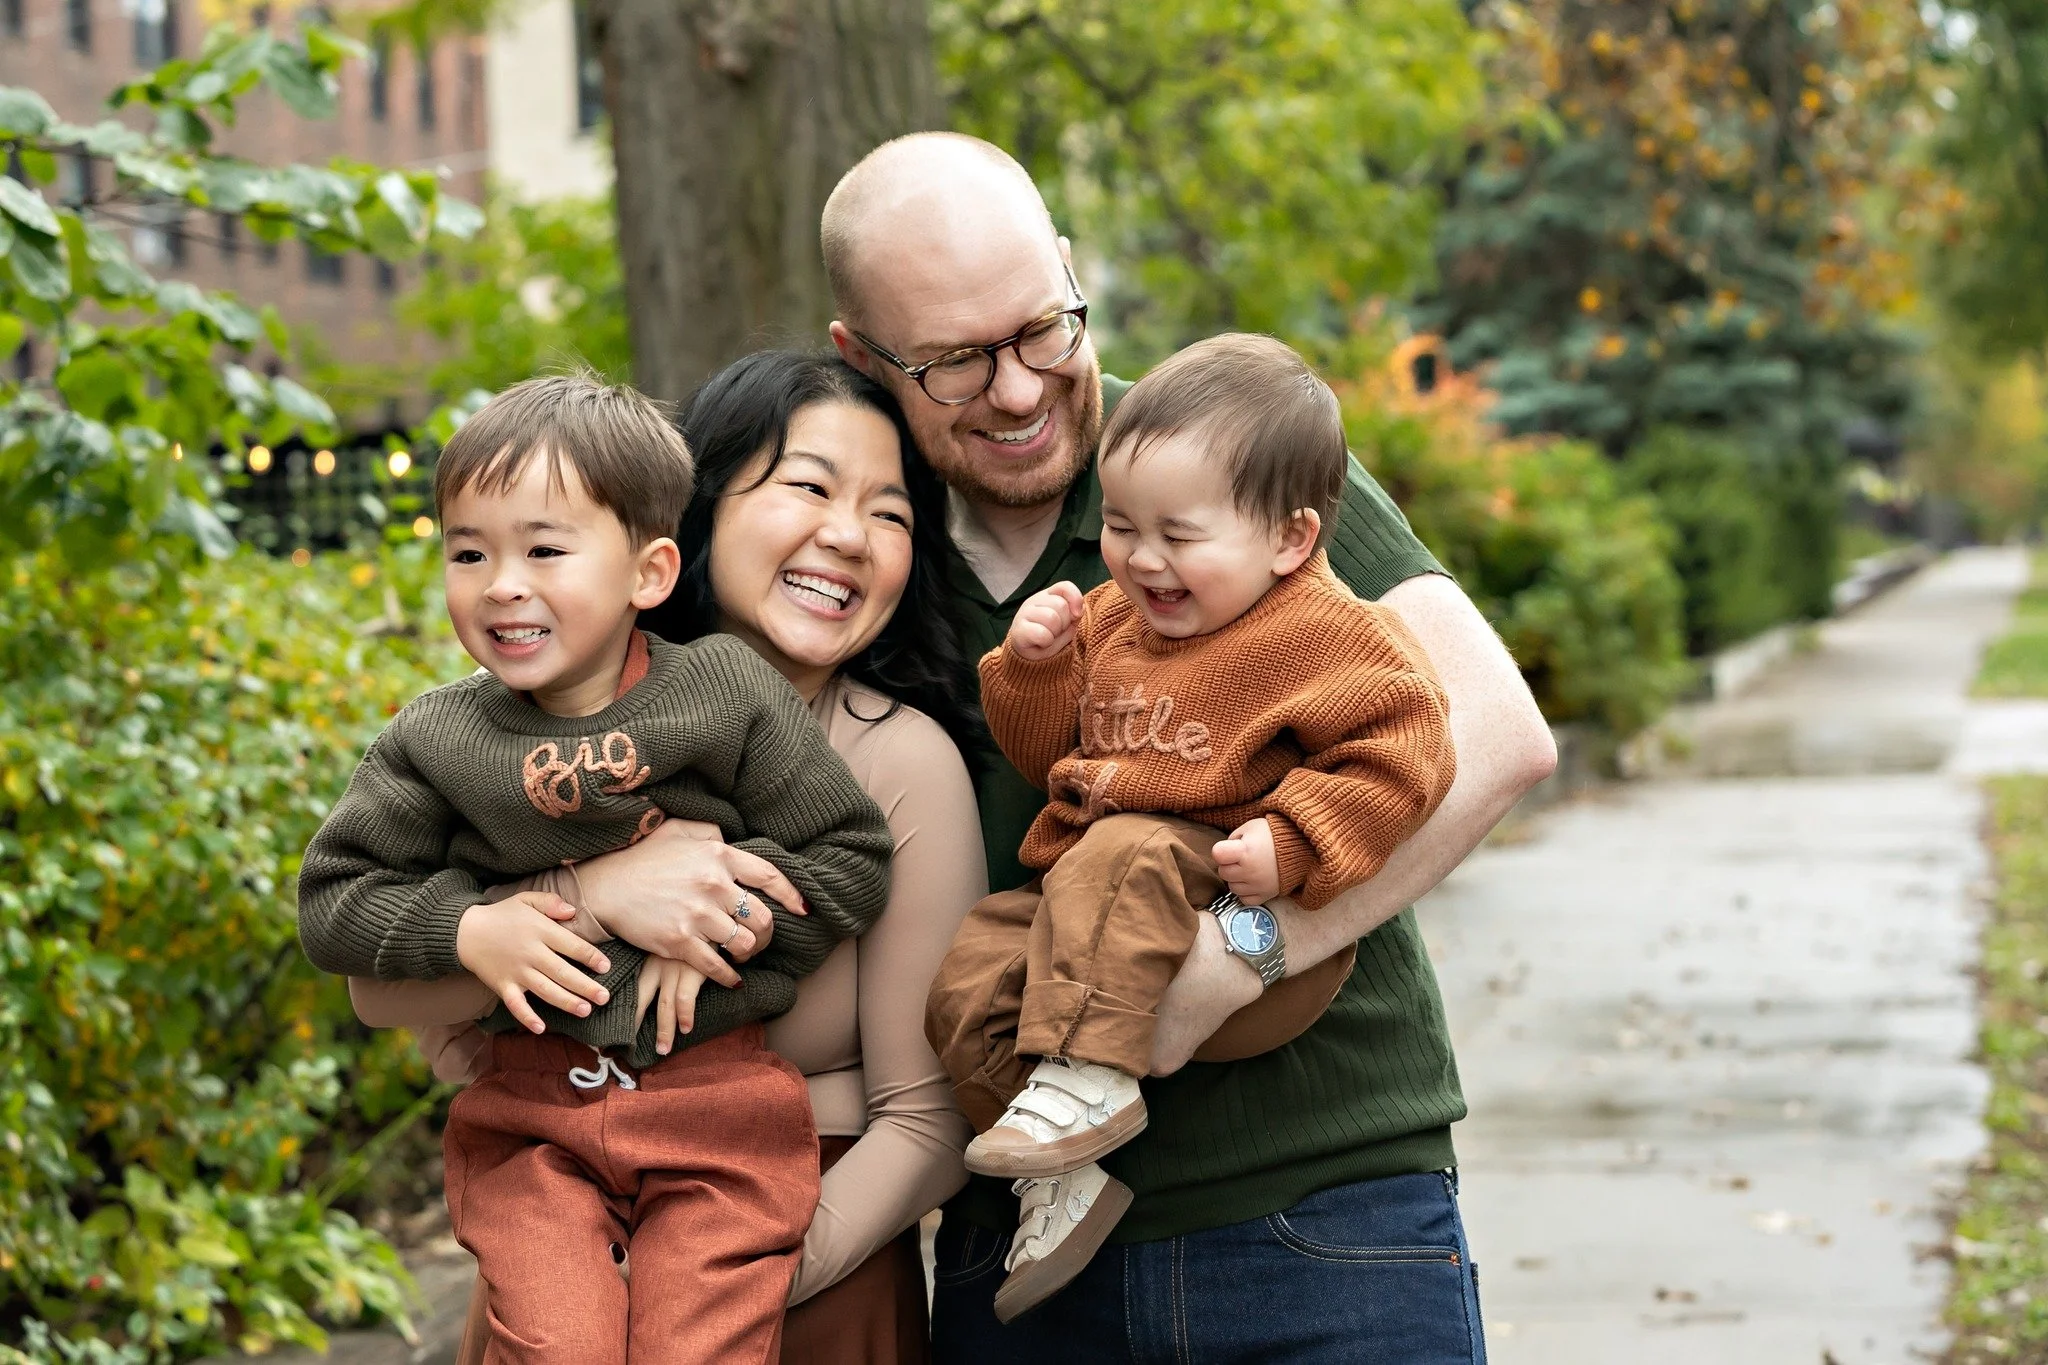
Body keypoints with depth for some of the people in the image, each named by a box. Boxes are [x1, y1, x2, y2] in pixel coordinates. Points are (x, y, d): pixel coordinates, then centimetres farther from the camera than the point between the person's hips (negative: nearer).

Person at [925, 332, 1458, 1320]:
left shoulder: (1326, 634, -8)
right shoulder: (1113, 618, 15)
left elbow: (1401, 748, -16)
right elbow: (1051, 758, 22)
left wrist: (1292, 844, -25)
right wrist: (1034, 668, 3)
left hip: (1246, 944, -8)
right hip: (1092, 919, 8)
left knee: (1122, 854, -35)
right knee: (969, 975, -10)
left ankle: (1084, 1076, -37)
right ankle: (1064, 1178, -5)